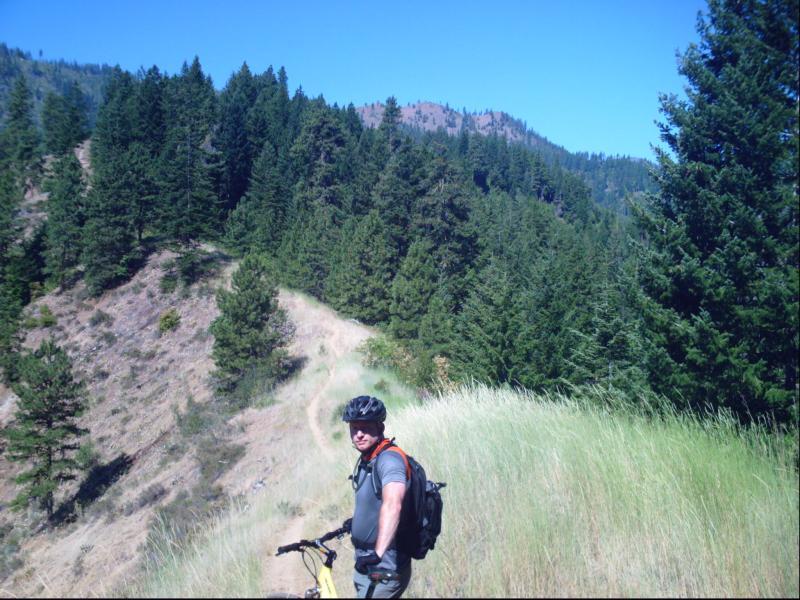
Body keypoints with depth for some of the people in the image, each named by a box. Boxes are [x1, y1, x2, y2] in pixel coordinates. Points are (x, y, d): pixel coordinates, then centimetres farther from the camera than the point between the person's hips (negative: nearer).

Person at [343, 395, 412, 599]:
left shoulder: (389, 459, -22)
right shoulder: (366, 460, 9)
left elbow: (392, 505, -39)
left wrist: (378, 553, -50)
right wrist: (355, 522, 42)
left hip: (384, 572, -9)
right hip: (365, 565, 9)